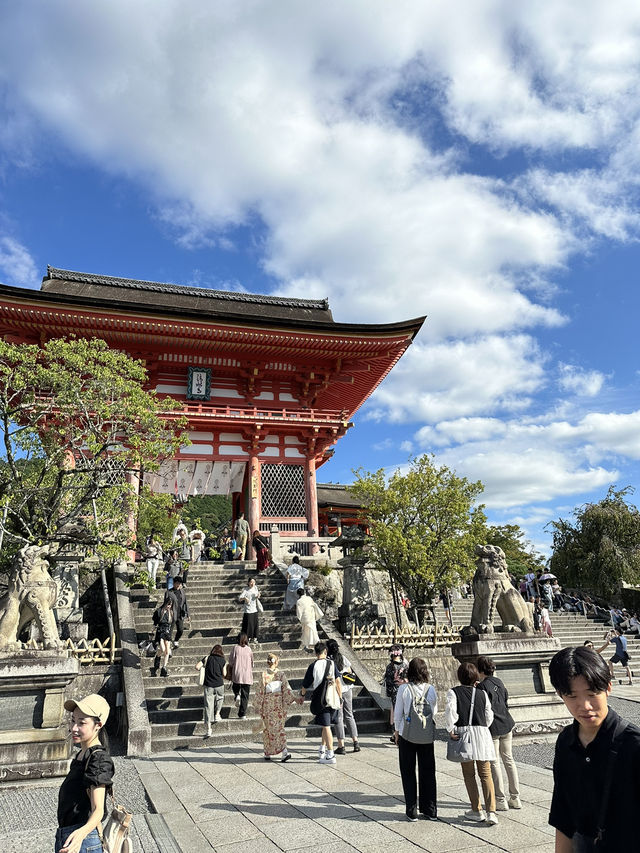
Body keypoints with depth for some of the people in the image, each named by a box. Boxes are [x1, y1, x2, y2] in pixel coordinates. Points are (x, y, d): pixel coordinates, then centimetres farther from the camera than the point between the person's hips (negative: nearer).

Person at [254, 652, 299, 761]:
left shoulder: (264, 675, -9)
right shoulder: (280, 674, -3)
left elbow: (260, 692, -6)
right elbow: (286, 689, -5)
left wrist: (258, 706, 1)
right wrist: (295, 699, 0)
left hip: (267, 706, -2)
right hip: (279, 705, 2)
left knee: (268, 729, 9)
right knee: (279, 727, 12)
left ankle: (267, 754, 16)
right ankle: (284, 751, 2)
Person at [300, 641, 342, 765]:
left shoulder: (313, 666, -8)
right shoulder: (332, 664, 1)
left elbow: (306, 684, -1)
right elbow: (338, 682, 0)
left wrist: (302, 694, 18)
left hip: (320, 701, -4)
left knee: (326, 727, 0)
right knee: (326, 725, 19)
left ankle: (331, 755, 2)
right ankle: (323, 750, 28)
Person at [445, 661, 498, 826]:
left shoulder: (454, 692, -4)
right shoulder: (482, 693, 5)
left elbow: (450, 711, -18)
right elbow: (489, 716, 6)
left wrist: (451, 730, -9)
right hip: (482, 733, 2)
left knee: (469, 775, 11)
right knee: (486, 775, 8)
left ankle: (477, 811, 15)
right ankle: (491, 812, 0)